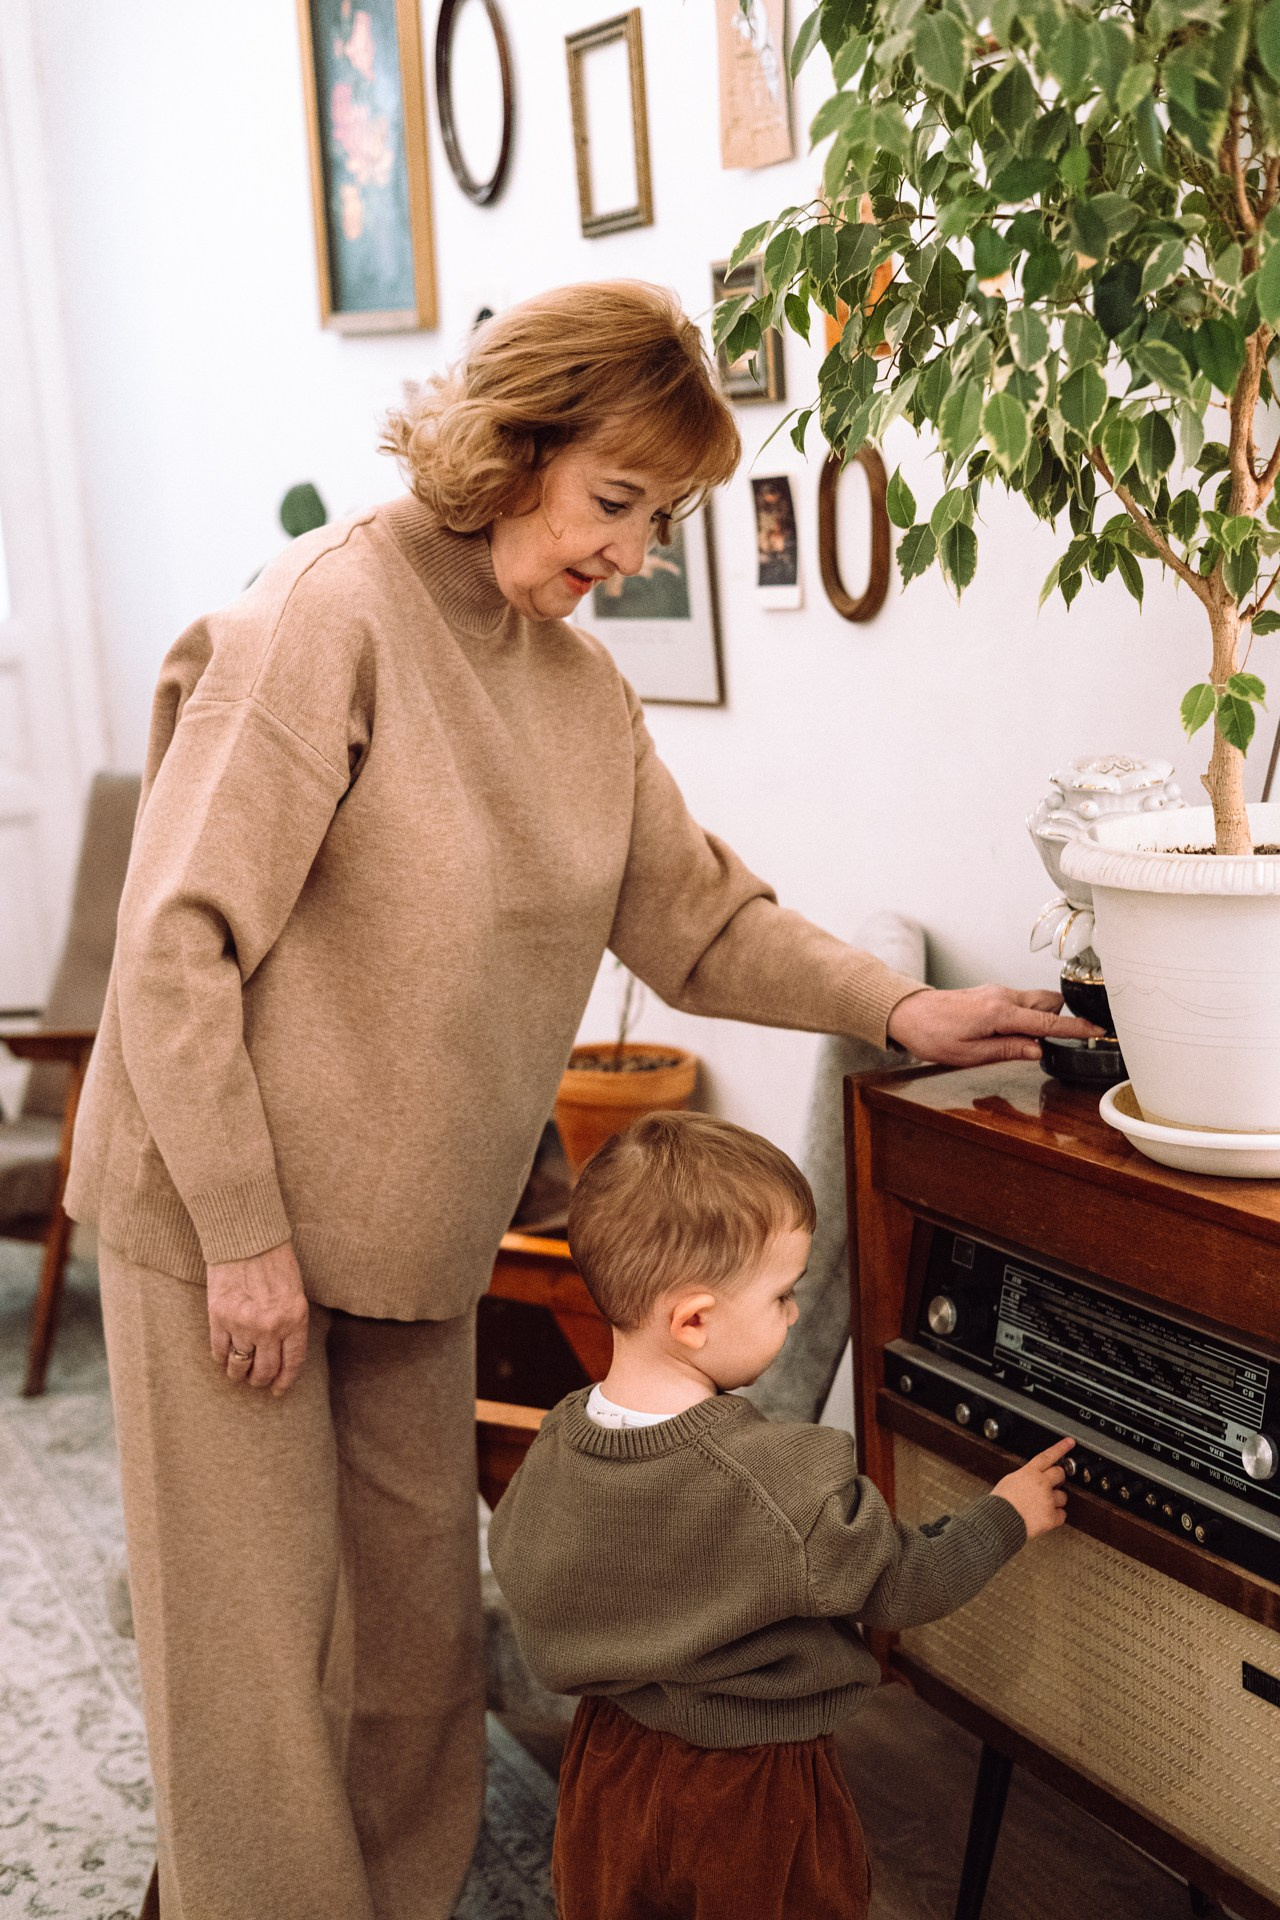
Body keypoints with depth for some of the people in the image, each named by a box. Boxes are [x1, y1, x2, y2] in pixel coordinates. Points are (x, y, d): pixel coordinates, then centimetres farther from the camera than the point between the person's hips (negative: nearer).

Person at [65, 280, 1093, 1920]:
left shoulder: (582, 688, 7)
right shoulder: (327, 615, -16)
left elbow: (696, 915, 10)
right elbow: (178, 943, -19)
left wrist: (895, 1007, -4)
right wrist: (245, 1231, -18)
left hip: (411, 1229, 7)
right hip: (227, 1223, -7)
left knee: (421, 1613, 15)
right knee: (261, 1633, 3)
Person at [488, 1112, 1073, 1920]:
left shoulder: (555, 1450, -17)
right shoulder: (790, 1489, -33)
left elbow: (516, 1564, -1)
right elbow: (908, 1585, -18)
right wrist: (1008, 1515, 0)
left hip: (609, 1763, 5)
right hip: (753, 1801, -5)